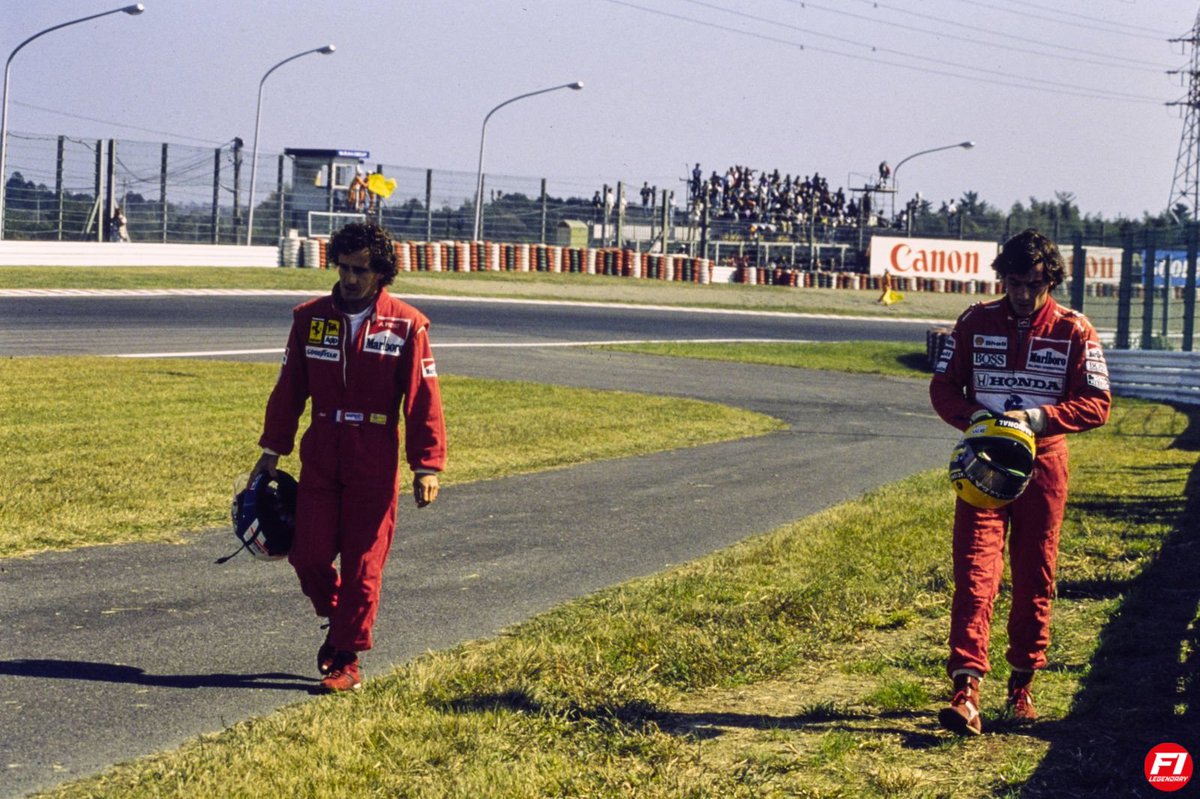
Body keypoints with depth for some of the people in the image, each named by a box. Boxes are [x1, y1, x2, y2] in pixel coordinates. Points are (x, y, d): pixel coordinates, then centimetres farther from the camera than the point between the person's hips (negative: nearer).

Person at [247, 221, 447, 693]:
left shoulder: (406, 326, -5)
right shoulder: (310, 319, 4)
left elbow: (423, 400, -5)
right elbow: (289, 389, 10)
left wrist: (426, 466, -9)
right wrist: (272, 450, 10)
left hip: (375, 468, -3)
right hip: (319, 460, 3)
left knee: (363, 565, 0)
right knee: (308, 556, 1)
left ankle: (347, 662, 9)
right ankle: (338, 622, 30)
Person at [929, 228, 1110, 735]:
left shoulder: (1074, 331, -1)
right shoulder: (976, 323, 2)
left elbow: (1097, 404, -5)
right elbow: (943, 387, 5)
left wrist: (1038, 417, -20)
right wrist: (974, 417, -16)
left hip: (1042, 464, 0)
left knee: (1035, 578, 8)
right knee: (975, 573, -11)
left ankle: (1022, 683, 22)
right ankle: (966, 689, -19)